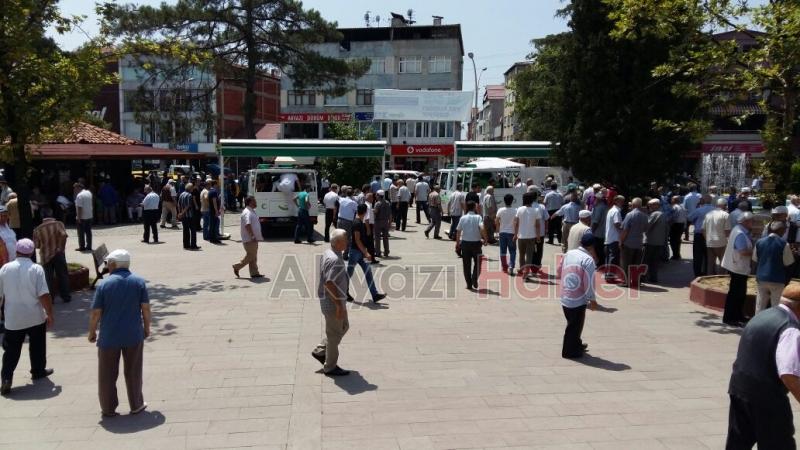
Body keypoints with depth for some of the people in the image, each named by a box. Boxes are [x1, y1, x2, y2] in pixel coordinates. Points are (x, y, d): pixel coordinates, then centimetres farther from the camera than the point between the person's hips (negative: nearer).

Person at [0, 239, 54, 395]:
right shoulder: (36, 269, -12)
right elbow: (44, 295, -16)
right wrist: (50, 315, -5)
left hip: (13, 318, 2)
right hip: (35, 317, -1)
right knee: (37, 346, 19)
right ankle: (38, 371, 32)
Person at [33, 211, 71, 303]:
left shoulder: (38, 229, 0)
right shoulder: (58, 224, -5)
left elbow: (36, 245, 1)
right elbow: (64, 235, -21)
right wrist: (61, 247, -9)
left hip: (45, 256, 1)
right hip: (58, 254, -1)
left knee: (48, 278, 10)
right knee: (63, 275, 10)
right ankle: (66, 297, 13)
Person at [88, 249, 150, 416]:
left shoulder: (104, 284, -8)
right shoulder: (139, 282, -4)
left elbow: (96, 313, -6)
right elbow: (146, 308, -3)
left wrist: (92, 332, 8)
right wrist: (147, 327, 10)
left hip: (109, 337, -1)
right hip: (134, 335, 1)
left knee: (107, 374, 12)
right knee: (133, 372, 13)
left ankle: (108, 408, 20)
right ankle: (136, 405, 21)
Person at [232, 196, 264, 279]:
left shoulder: (252, 211, 15)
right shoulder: (247, 213, -18)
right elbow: (247, 225, -28)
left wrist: (258, 236, 23)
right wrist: (252, 236, -30)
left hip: (254, 239, 10)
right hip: (250, 240, -10)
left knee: (253, 257, 11)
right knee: (250, 256, -4)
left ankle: (254, 273, 14)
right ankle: (237, 267, 9)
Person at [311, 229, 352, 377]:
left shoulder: (328, 254, 7)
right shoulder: (334, 260, -25)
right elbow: (329, 283, -29)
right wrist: (339, 304, -24)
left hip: (334, 300, 10)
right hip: (333, 302, -10)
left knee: (343, 326, 23)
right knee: (334, 334, 3)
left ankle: (320, 351, 29)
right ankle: (330, 367, 17)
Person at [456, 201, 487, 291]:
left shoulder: (463, 218, 0)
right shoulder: (478, 217, -6)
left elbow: (458, 231, 2)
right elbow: (482, 229, -19)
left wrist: (457, 243, 12)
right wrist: (485, 239, -7)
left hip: (465, 243, 2)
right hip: (476, 243, -2)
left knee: (467, 264, 9)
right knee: (477, 262, 14)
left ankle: (469, 284, 11)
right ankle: (474, 280, -1)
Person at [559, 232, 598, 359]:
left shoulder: (568, 254, 2)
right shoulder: (588, 259, -18)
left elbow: (560, 271, 13)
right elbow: (589, 282, -19)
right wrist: (592, 299, -8)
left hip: (564, 297, 7)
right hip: (578, 300, -7)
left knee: (572, 323, 23)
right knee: (575, 325, 8)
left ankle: (576, 344, 39)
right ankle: (569, 351, 18)